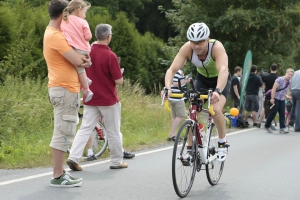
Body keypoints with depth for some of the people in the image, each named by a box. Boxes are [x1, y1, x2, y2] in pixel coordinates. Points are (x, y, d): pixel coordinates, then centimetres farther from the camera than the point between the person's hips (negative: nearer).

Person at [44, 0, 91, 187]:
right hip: (64, 89, -11)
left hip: (66, 89, 11)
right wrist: (86, 59, 1)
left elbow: (76, 59, 16)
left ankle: (60, 172, 18)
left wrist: (83, 58, -6)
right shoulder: (55, 36, -17)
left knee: (63, 134, 13)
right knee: (63, 134, -8)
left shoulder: (55, 34, 17)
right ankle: (58, 177, -5)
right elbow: (77, 61, -22)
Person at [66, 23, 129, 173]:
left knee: (85, 129, 5)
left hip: (90, 99, 4)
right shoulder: (110, 56, -18)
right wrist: (119, 75, 7)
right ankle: (117, 161, 19)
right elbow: (119, 81, -14)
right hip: (108, 100, -4)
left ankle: (73, 157, -8)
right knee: (113, 131, 9)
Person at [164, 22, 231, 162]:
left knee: (216, 109, -25)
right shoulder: (187, 48, -27)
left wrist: (218, 91, -67)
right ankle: (190, 148, 1)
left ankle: (222, 143, -2)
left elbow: (223, 70, -50)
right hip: (202, 79, 3)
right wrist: (167, 88, -51)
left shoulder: (216, 47, -37)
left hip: (220, 80, -3)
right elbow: (172, 69, -32)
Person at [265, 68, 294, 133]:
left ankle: (282, 128, -2)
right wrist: (272, 98, -21)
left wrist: (286, 96, 3)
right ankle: (267, 126, 12)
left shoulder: (289, 82, 8)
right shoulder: (280, 79, -15)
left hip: (282, 100, 7)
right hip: (275, 99, -6)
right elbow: (274, 89, -17)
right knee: (273, 113, -4)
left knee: (282, 114, -1)